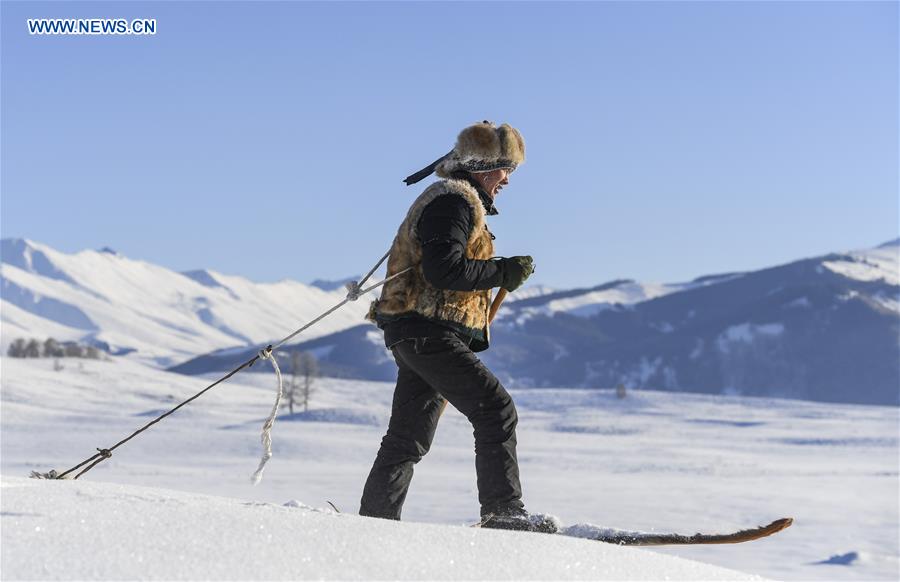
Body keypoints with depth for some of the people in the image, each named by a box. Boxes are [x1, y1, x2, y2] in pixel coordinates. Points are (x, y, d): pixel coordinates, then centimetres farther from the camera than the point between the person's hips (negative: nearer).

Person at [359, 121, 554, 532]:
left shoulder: (454, 201, 24)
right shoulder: (455, 201, -10)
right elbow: (444, 269, -22)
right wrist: (505, 271, -16)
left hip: (419, 336, 11)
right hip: (428, 332, -11)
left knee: (409, 436, 13)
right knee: (496, 410, -15)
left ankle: (376, 519, 17)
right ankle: (503, 511, -18)